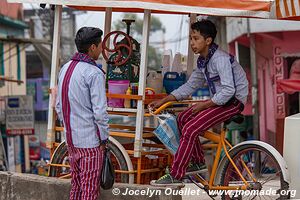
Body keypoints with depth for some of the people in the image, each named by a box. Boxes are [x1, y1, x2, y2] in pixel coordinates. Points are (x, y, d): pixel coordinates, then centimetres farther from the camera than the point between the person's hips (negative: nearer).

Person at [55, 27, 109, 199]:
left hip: (71, 139, 8)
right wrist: (104, 138, -8)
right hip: (90, 140, -8)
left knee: (76, 185, 16)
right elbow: (100, 111, -19)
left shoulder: (66, 68, 9)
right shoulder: (94, 73, -16)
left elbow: (59, 106, 15)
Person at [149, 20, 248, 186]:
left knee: (190, 129, -19)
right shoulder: (202, 60, 10)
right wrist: (163, 101, 8)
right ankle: (198, 162, 17)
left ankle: (176, 176, -14)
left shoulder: (220, 58, -20)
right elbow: (190, 86, 16)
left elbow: (228, 91, -27)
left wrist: (203, 105, -21)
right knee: (183, 118, 8)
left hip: (234, 101, -10)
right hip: (221, 99, 10)